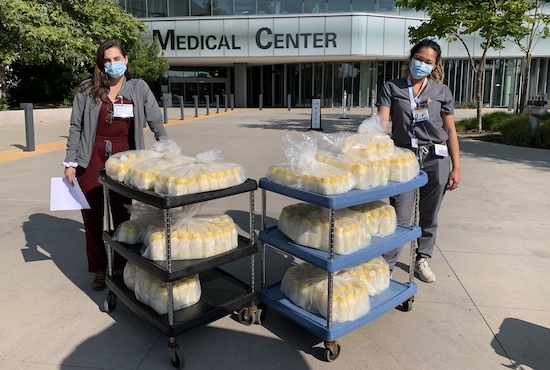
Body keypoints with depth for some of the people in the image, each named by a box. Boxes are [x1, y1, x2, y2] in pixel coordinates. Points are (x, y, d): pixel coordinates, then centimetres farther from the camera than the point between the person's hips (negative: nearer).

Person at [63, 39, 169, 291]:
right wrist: (70, 162, 0)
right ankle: (99, 270, 25)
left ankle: (121, 268, 24)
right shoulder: (87, 89, 1)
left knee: (123, 216, 6)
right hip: (92, 158, 1)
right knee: (92, 217, 8)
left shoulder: (139, 88, 2)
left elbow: (156, 123, 1)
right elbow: (76, 127, 3)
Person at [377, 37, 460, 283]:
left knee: (429, 217, 11)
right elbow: (382, 122, -9)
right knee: (400, 218, -4)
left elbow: (450, 131, 6)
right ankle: (385, 267, 9)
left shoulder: (442, 92, 6)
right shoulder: (392, 88, 2)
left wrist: (456, 167, 1)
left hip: (435, 159, 2)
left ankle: (422, 260, 31)